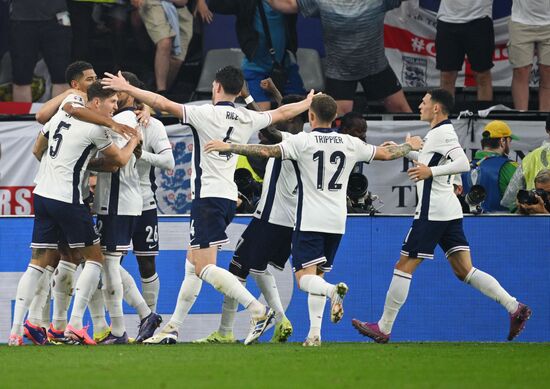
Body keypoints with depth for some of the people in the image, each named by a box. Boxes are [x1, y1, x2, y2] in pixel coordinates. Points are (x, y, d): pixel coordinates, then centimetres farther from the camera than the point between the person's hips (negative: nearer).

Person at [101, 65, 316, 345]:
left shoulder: (206, 114, -10)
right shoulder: (248, 119, 9)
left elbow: (163, 104, -15)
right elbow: (282, 113, 25)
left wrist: (127, 88, -7)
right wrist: (307, 103, 45)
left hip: (207, 197, -8)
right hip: (228, 198, 8)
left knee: (205, 268, -12)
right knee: (192, 264, 15)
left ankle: (258, 311, -25)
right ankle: (173, 328, 18)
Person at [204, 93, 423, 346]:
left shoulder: (303, 141, -7)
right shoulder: (350, 143, 7)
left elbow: (267, 151, -16)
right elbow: (386, 153, 18)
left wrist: (228, 147, -12)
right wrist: (410, 146, 38)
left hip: (310, 221, -5)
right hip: (337, 222, 5)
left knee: (305, 278, -9)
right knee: (317, 275, 14)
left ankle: (333, 290, -40)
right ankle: (315, 333, 6)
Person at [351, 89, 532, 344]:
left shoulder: (442, 133, -11)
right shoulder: (440, 132, 18)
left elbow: (463, 164, -25)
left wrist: (431, 171, -28)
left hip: (432, 212, -10)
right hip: (449, 211, 10)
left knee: (404, 266, -2)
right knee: (464, 270, 3)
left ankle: (383, 328, 3)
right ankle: (514, 307, -8)